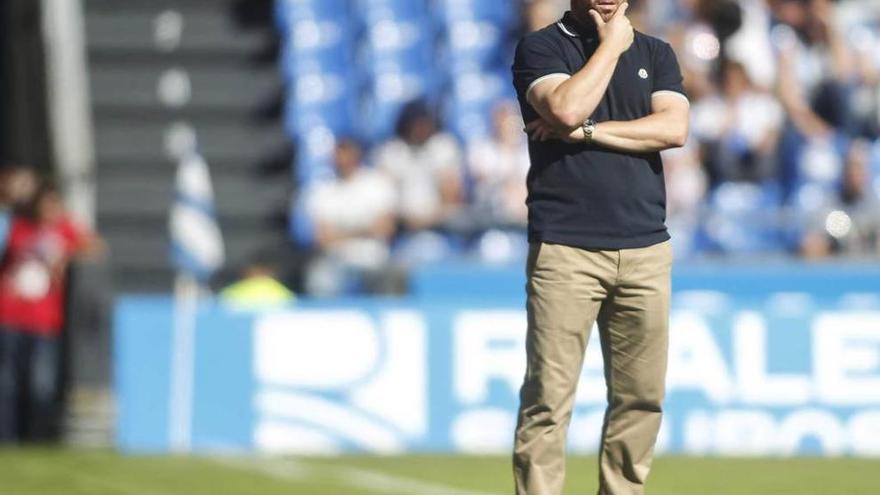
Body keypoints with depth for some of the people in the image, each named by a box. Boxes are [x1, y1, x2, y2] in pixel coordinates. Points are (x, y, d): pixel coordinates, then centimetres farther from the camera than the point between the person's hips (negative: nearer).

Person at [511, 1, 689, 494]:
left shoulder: (656, 53, 16)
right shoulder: (540, 48, 5)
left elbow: (674, 129, -2)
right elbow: (566, 108, -15)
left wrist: (585, 131, -7)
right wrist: (611, 45, -4)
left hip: (646, 251, 4)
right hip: (564, 250, -4)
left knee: (643, 396, 3)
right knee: (549, 399, -8)